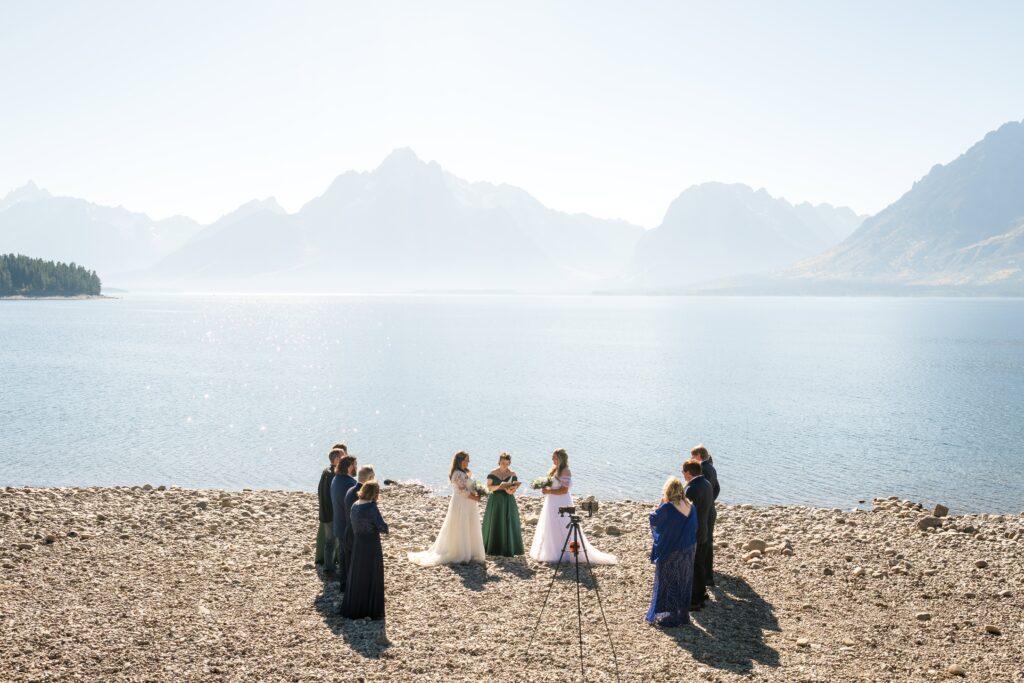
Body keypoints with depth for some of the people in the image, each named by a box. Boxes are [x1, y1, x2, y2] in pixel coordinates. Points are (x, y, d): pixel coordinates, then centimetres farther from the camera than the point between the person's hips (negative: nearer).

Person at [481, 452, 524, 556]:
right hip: (495, 501, -1)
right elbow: (489, 487, -5)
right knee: (494, 524, 2)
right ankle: (493, 548, 10)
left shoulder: (512, 474, 2)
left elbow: (514, 488, -3)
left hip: (508, 502, 1)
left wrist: (510, 491, -25)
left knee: (509, 524, -2)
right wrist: (499, 486, -21)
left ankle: (508, 549, 2)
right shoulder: (493, 473, 0)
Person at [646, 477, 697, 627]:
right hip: (687, 553, 6)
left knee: (668, 585, 8)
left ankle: (668, 617, 15)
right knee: (683, 583, 18)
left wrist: (661, 503, -5)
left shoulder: (667, 508, -23)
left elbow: (654, 520, -8)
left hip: (669, 554, -6)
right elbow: (693, 528, 6)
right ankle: (683, 615, 27)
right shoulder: (690, 507, -4)